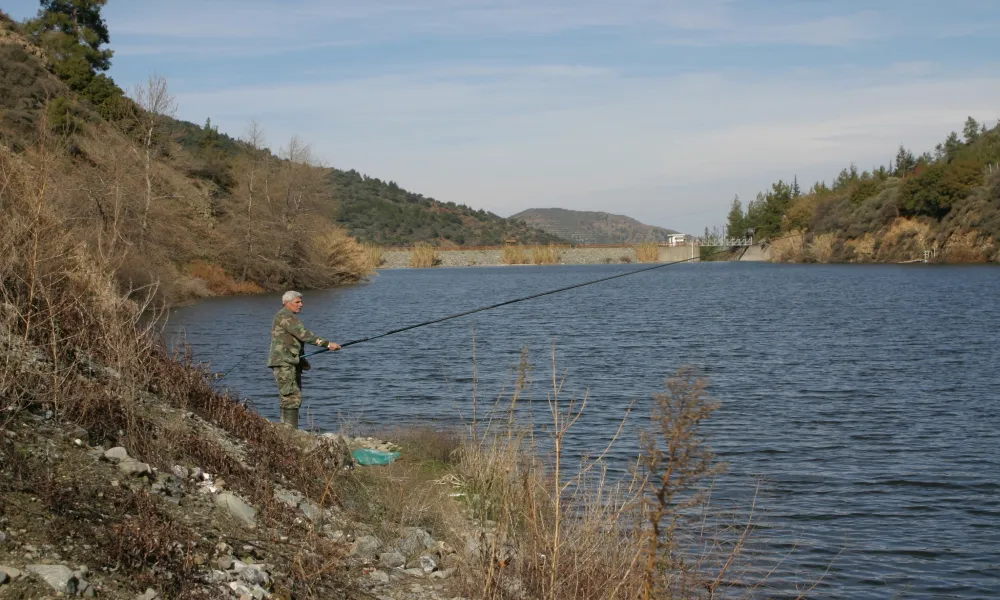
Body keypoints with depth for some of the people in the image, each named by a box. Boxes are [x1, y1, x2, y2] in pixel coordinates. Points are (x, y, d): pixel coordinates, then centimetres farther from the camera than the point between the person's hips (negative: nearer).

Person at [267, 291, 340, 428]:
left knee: (295, 397, 9)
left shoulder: (290, 317, 23)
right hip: (283, 363, -11)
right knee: (291, 398, -15)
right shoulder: (285, 316, -12)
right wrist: (327, 344, -23)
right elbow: (304, 334, -21)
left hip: (291, 363, 11)